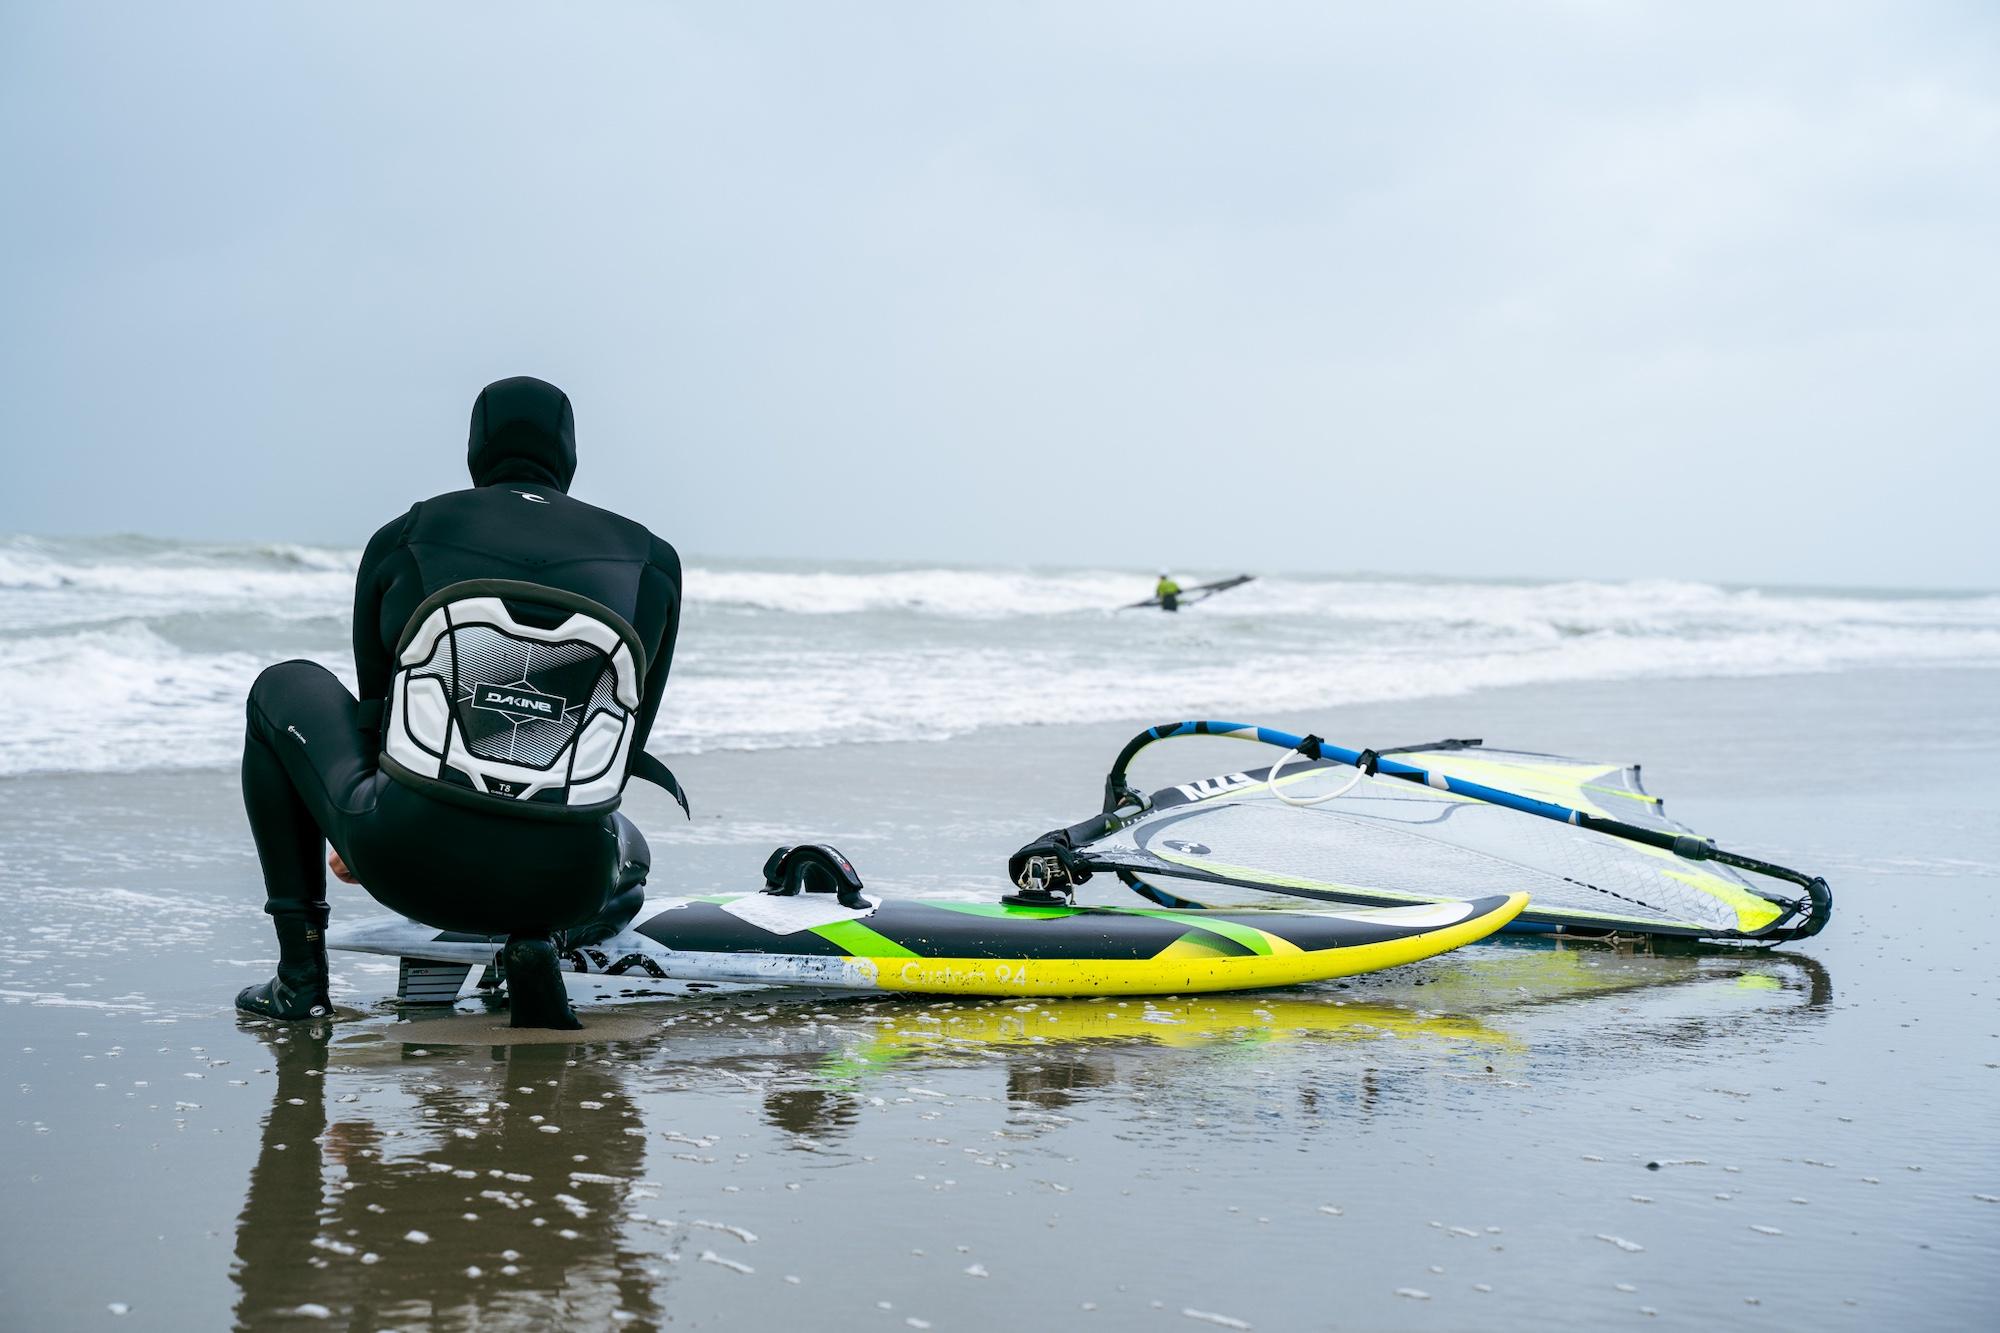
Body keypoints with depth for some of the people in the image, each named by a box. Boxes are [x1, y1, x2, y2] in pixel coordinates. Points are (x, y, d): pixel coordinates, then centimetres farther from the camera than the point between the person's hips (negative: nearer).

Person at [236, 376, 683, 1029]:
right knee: (627, 853, 40)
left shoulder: (399, 542, 8)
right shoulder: (652, 564, 9)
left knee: (284, 688, 27)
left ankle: (300, 972, 21)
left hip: (406, 863, -1)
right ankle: (534, 940, 2)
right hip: (561, 885, 1)